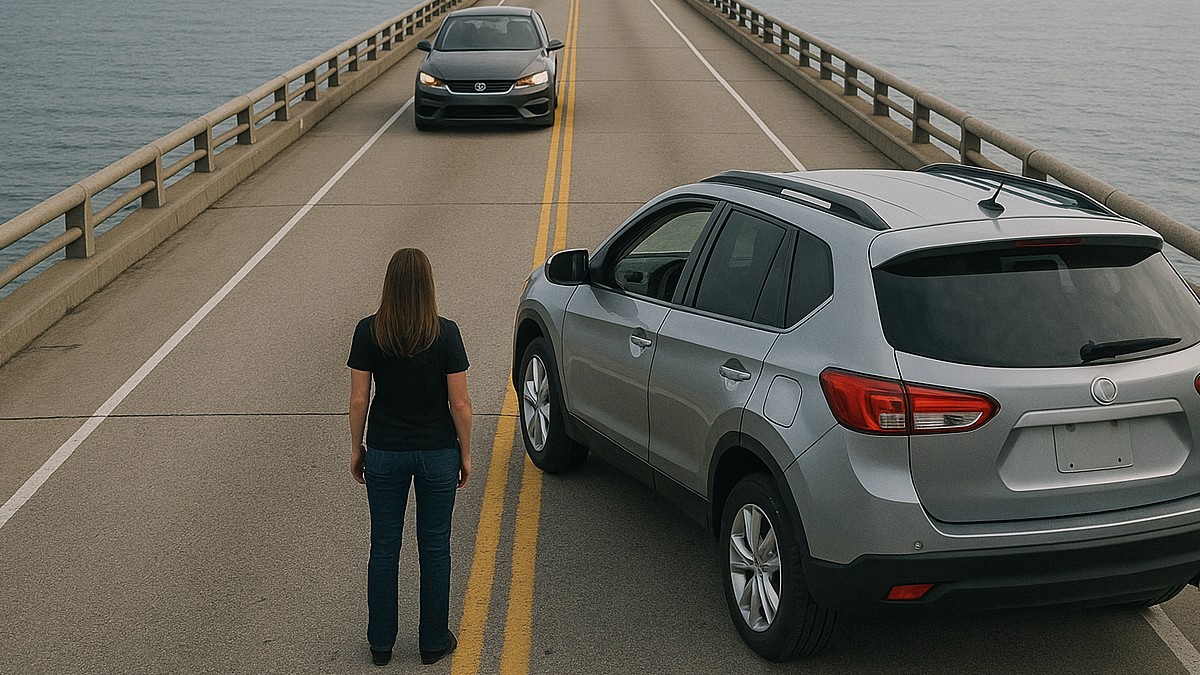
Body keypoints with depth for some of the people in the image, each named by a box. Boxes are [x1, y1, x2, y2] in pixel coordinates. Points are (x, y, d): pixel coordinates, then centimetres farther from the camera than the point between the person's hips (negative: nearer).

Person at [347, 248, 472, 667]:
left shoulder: (369, 332, -9)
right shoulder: (445, 334, -12)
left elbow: (358, 399, -5)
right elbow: (460, 403, -9)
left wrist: (356, 448, 8)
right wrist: (465, 453, 4)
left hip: (385, 453, 1)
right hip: (438, 452, -1)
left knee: (384, 548, 13)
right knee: (435, 547, 12)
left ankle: (381, 644, 21)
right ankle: (434, 641, 21)